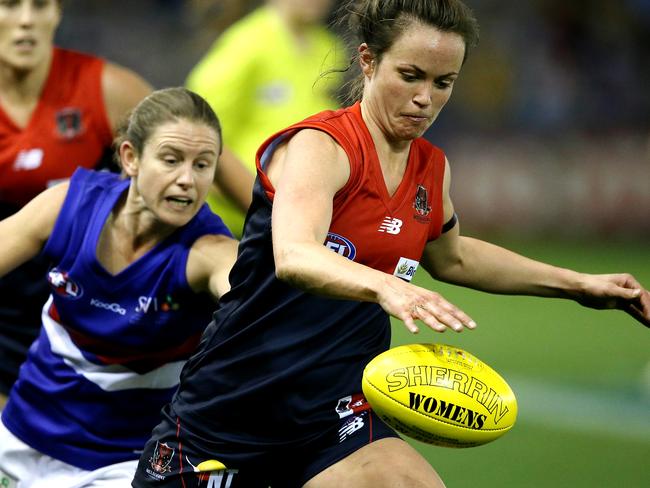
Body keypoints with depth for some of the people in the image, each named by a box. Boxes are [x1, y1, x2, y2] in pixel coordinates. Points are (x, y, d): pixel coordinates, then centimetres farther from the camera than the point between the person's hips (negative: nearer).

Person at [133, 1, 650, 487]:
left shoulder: (431, 168, 6)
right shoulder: (320, 146, -16)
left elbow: (452, 257, 28)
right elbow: (294, 257, -35)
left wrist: (579, 284, 24)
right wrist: (385, 286, -54)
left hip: (335, 421, 5)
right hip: (222, 416, -5)